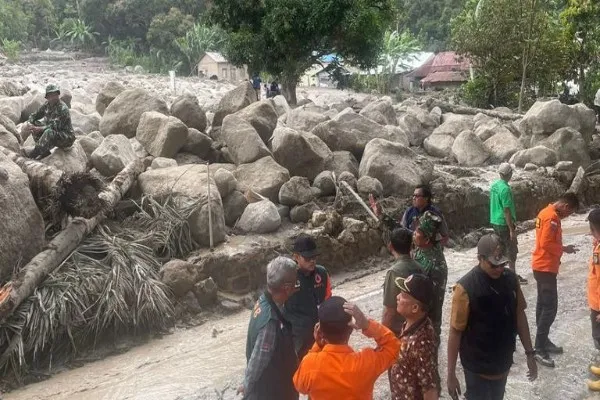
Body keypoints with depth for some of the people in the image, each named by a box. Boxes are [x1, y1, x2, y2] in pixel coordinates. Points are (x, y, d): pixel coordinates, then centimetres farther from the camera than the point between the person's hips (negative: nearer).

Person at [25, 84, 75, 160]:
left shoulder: (63, 109, -22)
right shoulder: (47, 105, 2)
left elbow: (55, 126, -30)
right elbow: (35, 115, 10)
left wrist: (39, 129, -35)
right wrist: (29, 123, -12)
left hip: (67, 138, -9)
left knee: (49, 132, -35)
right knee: (35, 124, 0)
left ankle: (34, 154, -26)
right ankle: (45, 151, -6)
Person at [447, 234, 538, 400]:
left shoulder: (510, 279, -6)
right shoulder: (466, 288, -23)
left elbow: (519, 315, 6)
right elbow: (455, 332, -18)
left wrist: (529, 353, 7)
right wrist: (451, 374, -15)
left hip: (503, 363, 6)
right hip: (478, 367, -5)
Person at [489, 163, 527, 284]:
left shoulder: (494, 185, 5)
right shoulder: (505, 189, -21)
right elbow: (507, 210, -22)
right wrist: (512, 229, -19)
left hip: (495, 221, 9)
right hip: (504, 223, -9)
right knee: (512, 250, 1)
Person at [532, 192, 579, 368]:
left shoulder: (546, 212, 11)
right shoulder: (552, 217, -20)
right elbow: (546, 243, -25)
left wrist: (560, 249, 12)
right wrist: (563, 249, -11)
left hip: (541, 266, 10)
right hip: (546, 268, -10)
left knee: (543, 305, 15)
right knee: (550, 307, -7)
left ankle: (543, 342, 24)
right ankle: (539, 349, -5)